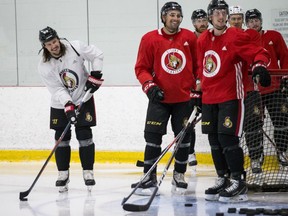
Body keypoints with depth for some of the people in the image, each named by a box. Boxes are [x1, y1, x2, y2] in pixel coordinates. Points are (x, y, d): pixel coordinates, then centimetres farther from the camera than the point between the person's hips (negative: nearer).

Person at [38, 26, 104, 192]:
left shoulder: (76, 48, -16)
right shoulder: (44, 66, -14)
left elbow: (97, 55, -5)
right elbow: (57, 90, -16)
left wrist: (95, 75, -14)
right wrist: (68, 105, -28)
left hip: (83, 99, -1)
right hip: (61, 104, 1)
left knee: (84, 136, -5)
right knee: (62, 138, -2)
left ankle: (88, 172, 4)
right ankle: (63, 174, 8)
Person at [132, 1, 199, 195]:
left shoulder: (190, 38, 0)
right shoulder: (150, 39, -5)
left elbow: (198, 66, 8)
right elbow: (141, 68, -1)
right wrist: (149, 86, -15)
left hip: (184, 98, 1)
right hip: (159, 98, -1)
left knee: (184, 137, 6)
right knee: (153, 136, -6)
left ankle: (179, 175, 22)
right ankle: (149, 177, 0)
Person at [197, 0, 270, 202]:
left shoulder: (236, 37, -9)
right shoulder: (203, 40, 10)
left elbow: (259, 53, -12)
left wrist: (259, 66, -33)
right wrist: (199, 93, 22)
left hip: (231, 96, -7)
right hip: (209, 98, 7)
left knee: (228, 138, -13)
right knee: (215, 140, 11)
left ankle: (238, 182, -7)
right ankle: (223, 178, 23)